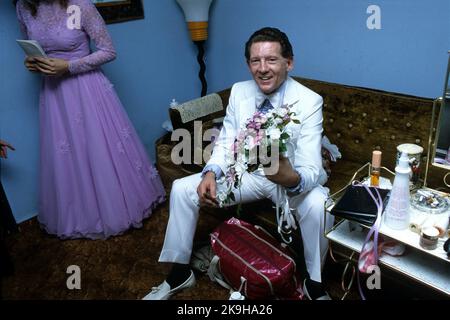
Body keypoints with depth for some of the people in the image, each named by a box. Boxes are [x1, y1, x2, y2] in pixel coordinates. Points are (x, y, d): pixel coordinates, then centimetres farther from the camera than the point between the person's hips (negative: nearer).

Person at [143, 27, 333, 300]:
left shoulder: (309, 101, -21)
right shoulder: (239, 92, -8)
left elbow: (310, 172, -27)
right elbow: (226, 143, -1)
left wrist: (291, 178, -52)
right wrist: (210, 173, -22)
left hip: (292, 179, -3)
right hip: (247, 173, 4)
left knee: (318, 205, -35)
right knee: (181, 189, -9)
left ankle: (314, 283, -5)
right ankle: (180, 273, 11)